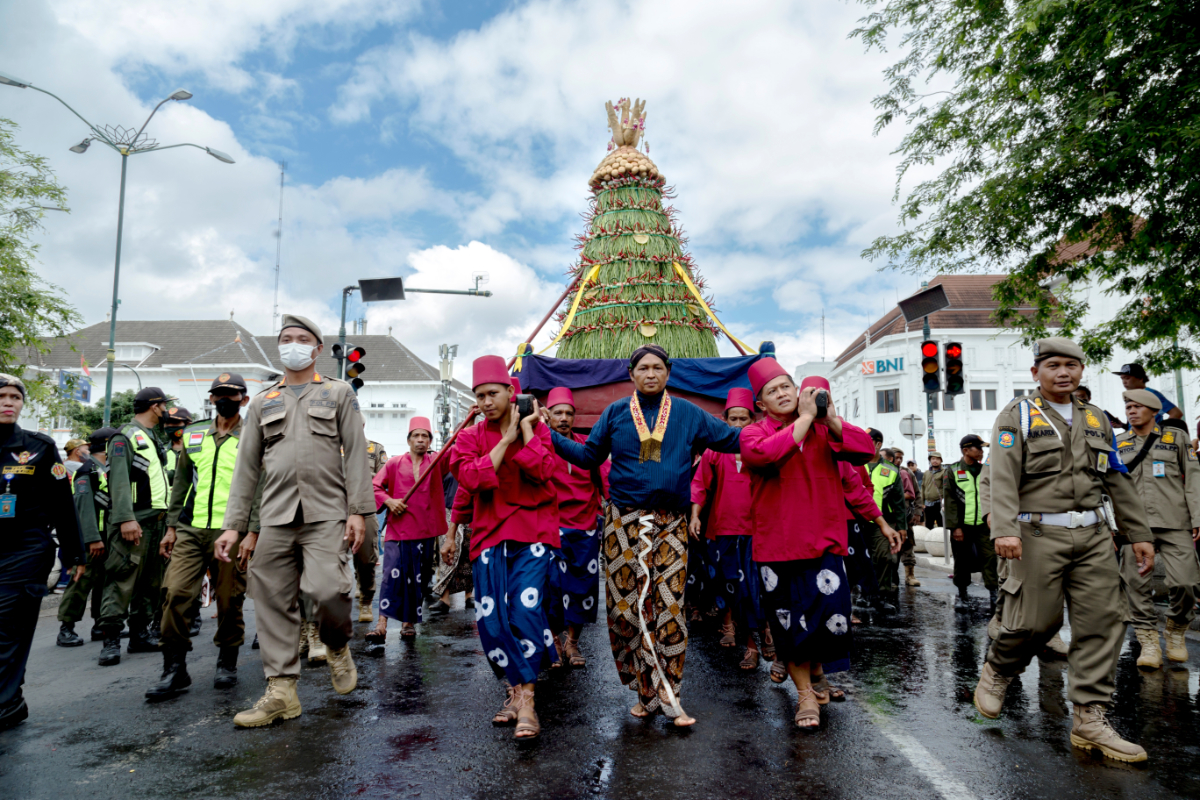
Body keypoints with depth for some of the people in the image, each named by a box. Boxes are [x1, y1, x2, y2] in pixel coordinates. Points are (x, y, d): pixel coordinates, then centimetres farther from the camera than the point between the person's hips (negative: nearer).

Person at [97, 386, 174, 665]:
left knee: (150, 581, 11)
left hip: (157, 520, 9)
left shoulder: (155, 440, 22)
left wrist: (167, 517, 15)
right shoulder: (125, 436, -5)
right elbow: (119, 480, -15)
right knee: (123, 579, -10)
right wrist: (126, 518, -23)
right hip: (134, 522, -9)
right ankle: (111, 640, -5)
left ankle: (140, 634, 19)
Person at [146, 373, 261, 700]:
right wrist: (171, 527, 12)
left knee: (229, 601, 3)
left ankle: (227, 664, 21)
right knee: (175, 593, -6)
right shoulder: (192, 436, 16)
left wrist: (252, 532, -11)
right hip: (190, 530, 4)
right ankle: (174, 670, 6)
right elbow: (180, 484, 19)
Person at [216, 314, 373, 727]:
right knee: (275, 603, 2)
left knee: (327, 591, -17)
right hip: (275, 518, 4)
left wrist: (358, 510, -7)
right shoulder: (262, 403, 19)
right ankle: (281, 690, 13)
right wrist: (233, 524, 7)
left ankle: (338, 647, 14)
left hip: (326, 514, -3)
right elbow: (246, 467, 15)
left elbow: (356, 453, 3)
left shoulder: (339, 392, 11)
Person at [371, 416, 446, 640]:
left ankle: (408, 622, 19)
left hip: (424, 530, 2)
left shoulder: (436, 462, 7)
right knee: (392, 575, -9)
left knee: (418, 578, 8)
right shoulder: (394, 464, 5)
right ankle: (382, 624, -7)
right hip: (397, 528, -2)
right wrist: (388, 501, -12)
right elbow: (375, 486, 6)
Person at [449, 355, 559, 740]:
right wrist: (506, 439, -8)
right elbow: (471, 479, -10)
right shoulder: (471, 437, 10)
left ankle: (526, 700, -7)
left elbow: (543, 471, -13)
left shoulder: (536, 428, 6)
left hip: (532, 532, -2)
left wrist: (525, 427, -7)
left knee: (526, 608, -17)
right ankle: (514, 690, 18)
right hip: (490, 534, 3)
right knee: (490, 618, -2)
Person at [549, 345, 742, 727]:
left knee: (669, 605, -2)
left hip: (671, 524, 0)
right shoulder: (615, 413, 8)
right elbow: (589, 456, 9)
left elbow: (731, 438, 6)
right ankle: (652, 692, 15)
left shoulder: (688, 414, 7)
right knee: (627, 605, 0)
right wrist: (549, 435, 1)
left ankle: (664, 693, 9)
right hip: (625, 521, 0)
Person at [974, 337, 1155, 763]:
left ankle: (1089, 719, 9)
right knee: (1036, 620, -5)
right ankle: (996, 671, 24)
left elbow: (1119, 482, 20)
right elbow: (1003, 477, -11)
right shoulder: (1017, 415, 0)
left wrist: (1140, 534, 15)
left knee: (1102, 621, 0)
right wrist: (1005, 530, -23)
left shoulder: (1096, 419, 18)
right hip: (1040, 534, -5)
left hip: (1094, 535, 5)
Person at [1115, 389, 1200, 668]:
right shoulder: (1117, 443, 14)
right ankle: (1148, 640, 8)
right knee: (1137, 583, -3)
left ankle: (1177, 631, 18)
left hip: (1175, 522, -1)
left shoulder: (1176, 438, 12)